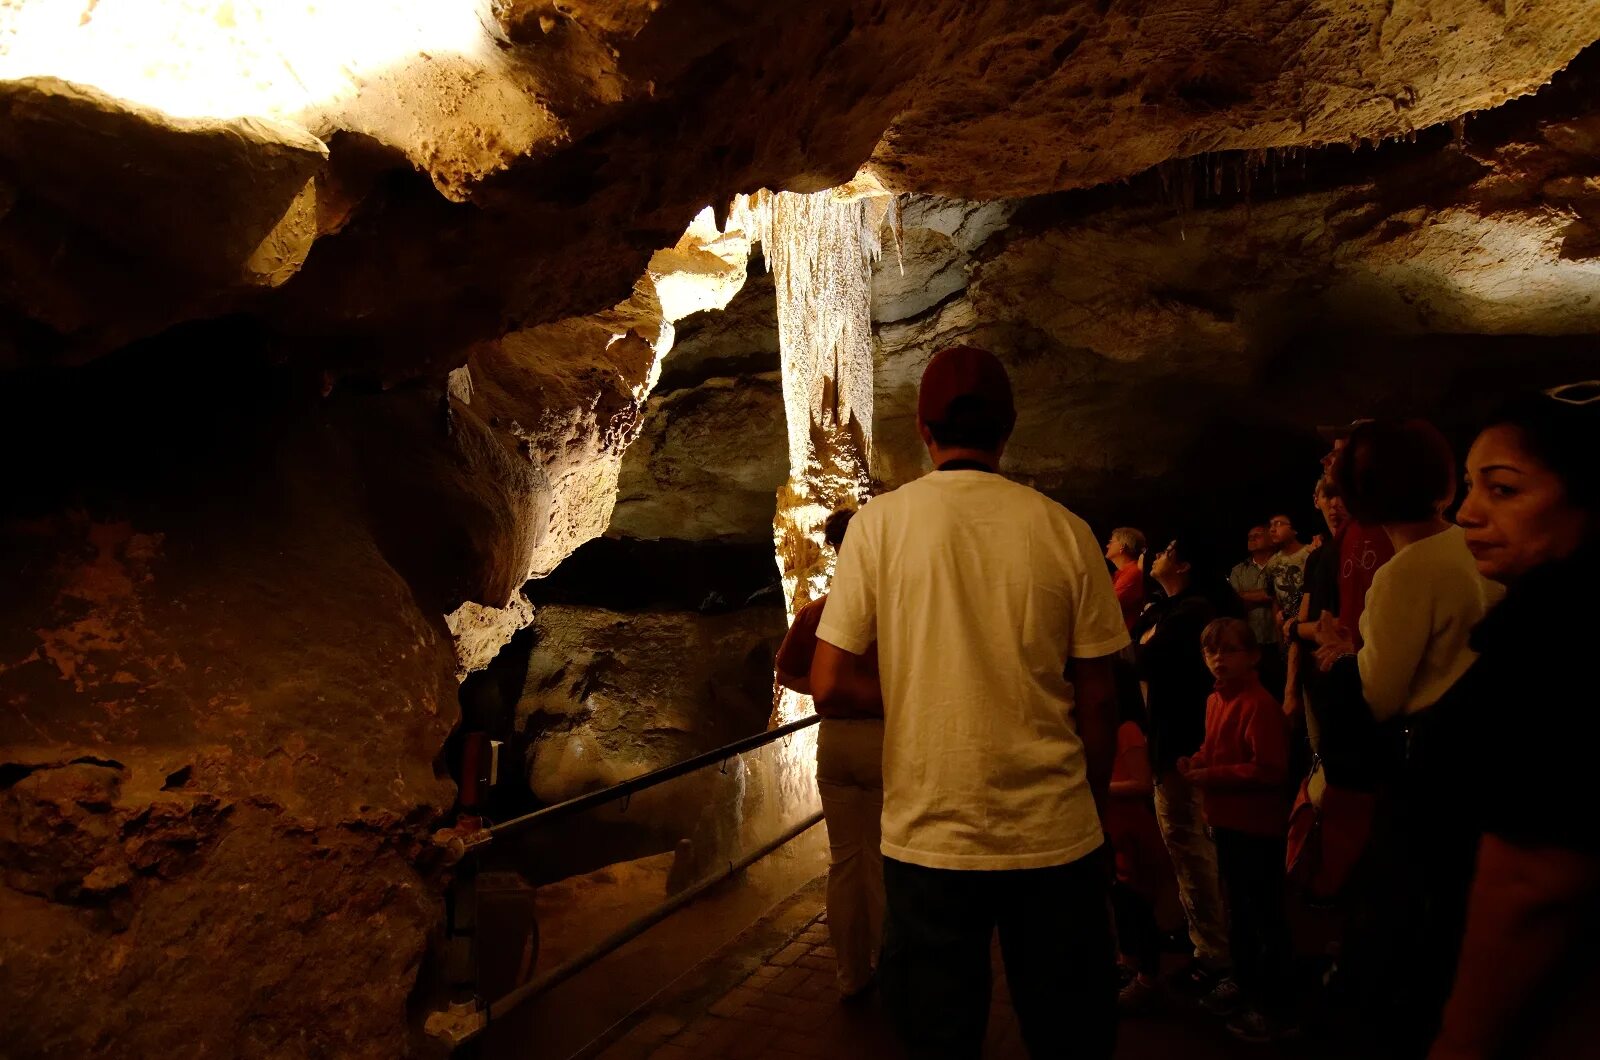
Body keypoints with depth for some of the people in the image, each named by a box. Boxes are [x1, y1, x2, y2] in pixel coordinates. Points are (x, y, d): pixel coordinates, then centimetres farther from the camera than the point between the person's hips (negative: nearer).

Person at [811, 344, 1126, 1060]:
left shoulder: (880, 523, -6)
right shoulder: (1065, 531, -4)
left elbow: (829, 685, -7)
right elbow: (1097, 701, 1)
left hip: (928, 835, -1)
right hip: (1055, 833, 1)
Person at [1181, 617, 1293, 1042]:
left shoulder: (1259, 704, -21)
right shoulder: (1215, 700, 6)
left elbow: (1269, 769, -25)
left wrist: (1211, 776, -22)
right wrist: (1195, 763, -1)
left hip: (1257, 829, -9)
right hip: (1227, 824, 9)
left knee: (1267, 918, 6)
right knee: (1239, 911, 22)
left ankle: (1272, 1008, 20)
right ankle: (1245, 988, 38)